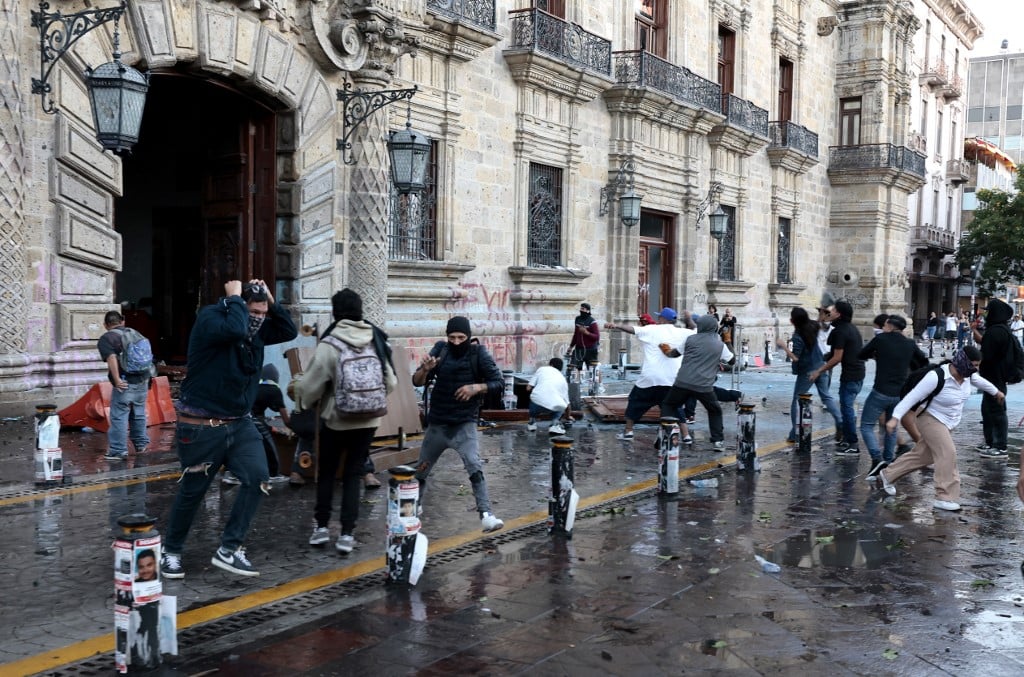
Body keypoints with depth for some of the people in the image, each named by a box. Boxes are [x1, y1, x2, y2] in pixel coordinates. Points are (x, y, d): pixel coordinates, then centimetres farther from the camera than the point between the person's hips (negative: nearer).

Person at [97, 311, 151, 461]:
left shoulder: (106, 339, -4)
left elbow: (111, 358, -20)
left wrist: (117, 380, -20)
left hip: (125, 384, -6)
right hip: (143, 381, 6)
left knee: (119, 417, 0)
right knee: (139, 415, 19)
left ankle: (118, 451, 3)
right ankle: (142, 445, 29)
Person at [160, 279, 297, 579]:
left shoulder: (257, 328, 6)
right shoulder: (210, 316, -16)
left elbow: (289, 332, 11)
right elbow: (235, 329, -36)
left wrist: (271, 301, 0)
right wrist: (235, 297, -20)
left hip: (240, 422, 6)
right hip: (202, 425, -6)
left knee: (257, 477, -11)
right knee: (192, 490, 7)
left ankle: (228, 550, 0)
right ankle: (171, 551, 29)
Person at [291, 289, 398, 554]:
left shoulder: (330, 344, -16)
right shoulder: (376, 341, -2)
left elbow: (310, 384, -14)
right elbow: (391, 382, 2)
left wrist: (297, 385, 9)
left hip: (336, 420, -3)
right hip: (368, 420, 3)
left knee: (326, 472, 15)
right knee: (353, 474, 10)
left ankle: (321, 526, 20)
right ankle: (347, 534, 6)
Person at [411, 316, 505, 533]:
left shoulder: (479, 354, -9)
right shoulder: (440, 349, -3)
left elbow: (499, 383, -8)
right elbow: (417, 382, -5)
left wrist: (476, 387, -25)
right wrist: (425, 369, -27)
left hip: (464, 424, -3)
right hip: (436, 423, 3)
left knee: (475, 467, -23)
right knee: (420, 471, 15)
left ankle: (486, 515, -23)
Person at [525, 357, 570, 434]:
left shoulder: (542, 369, 20)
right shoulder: (563, 379, 27)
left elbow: (528, 388, 13)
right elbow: (567, 403, 32)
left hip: (537, 402, 0)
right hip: (555, 407, 0)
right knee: (561, 406, 35)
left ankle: (532, 422, 32)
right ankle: (555, 424, 14)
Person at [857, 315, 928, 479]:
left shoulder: (880, 339, -8)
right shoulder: (910, 344, 6)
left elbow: (860, 355, 3)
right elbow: (924, 361, 20)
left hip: (881, 392, -5)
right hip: (900, 395, 5)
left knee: (867, 426, 2)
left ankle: (877, 458, -16)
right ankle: (888, 462, 21)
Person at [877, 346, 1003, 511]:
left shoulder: (967, 374, -5)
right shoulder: (937, 377, -28)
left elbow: (979, 381, 20)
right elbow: (912, 397, -27)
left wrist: (996, 392, 38)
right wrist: (895, 418, -35)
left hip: (946, 423, 8)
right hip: (932, 419, -8)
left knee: (922, 455, 12)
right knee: (947, 454, -20)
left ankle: (887, 475, 27)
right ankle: (944, 497, -15)